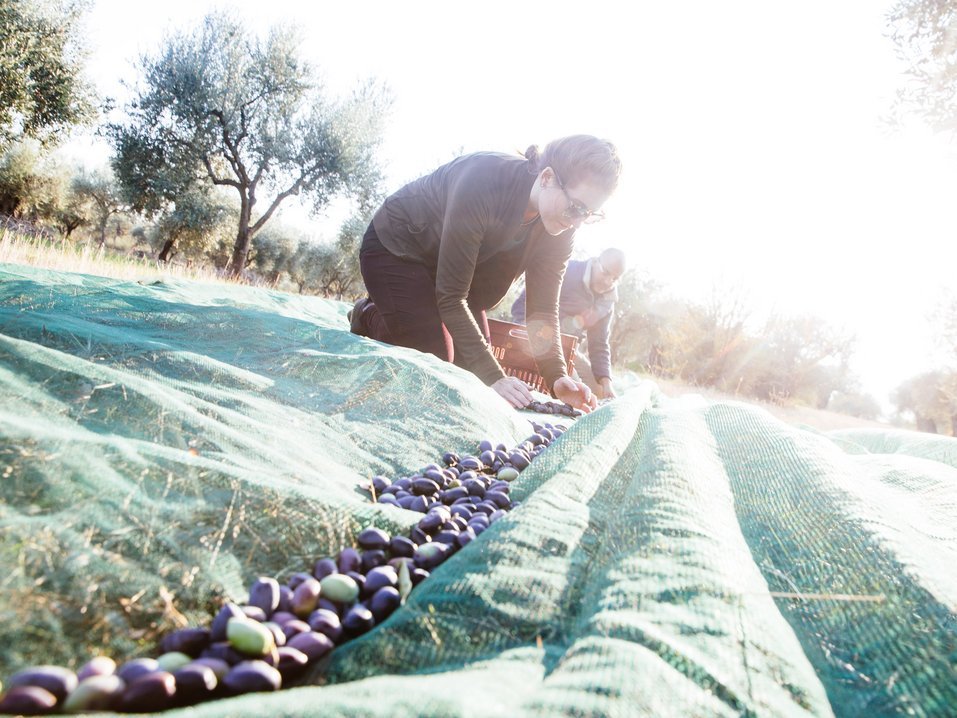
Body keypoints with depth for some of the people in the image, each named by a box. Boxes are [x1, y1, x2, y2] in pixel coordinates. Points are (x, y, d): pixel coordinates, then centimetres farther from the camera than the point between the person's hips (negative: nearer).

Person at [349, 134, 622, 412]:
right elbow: (451, 296, -36)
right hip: (394, 249, -7)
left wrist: (558, 378, -30)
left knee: (471, 366, 4)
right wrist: (494, 377, -40)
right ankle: (369, 316, 13)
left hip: (444, 262, 7)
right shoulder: (484, 181, -39)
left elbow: (543, 308, -15)